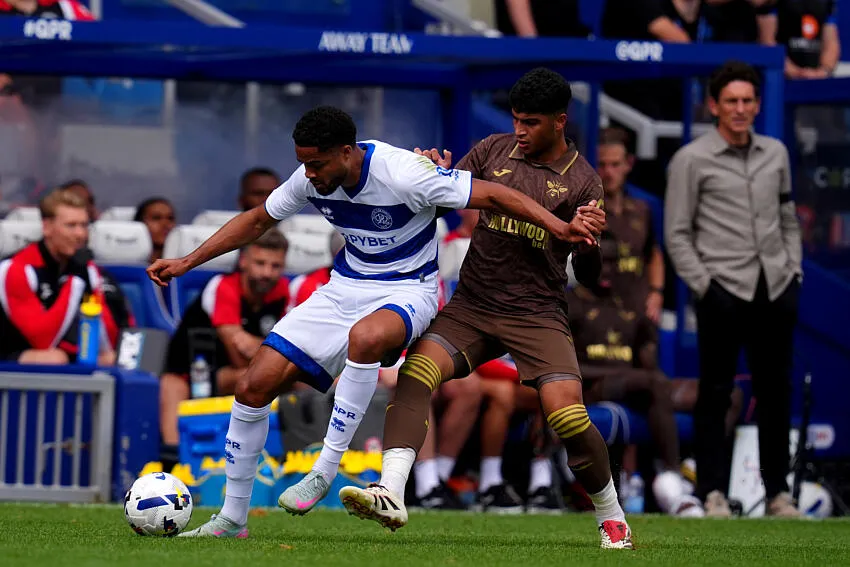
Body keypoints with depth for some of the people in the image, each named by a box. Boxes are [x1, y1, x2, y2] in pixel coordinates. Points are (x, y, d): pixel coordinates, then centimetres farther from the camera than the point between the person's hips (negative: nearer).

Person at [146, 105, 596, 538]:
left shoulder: (402, 173, -26)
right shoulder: (310, 179, -7)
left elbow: (494, 195, -21)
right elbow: (256, 221, 11)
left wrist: (558, 227, -31)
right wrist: (187, 263, 6)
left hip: (405, 291, -6)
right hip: (345, 287, 6)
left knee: (365, 337, -43)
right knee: (253, 387, -6)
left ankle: (324, 472, -31)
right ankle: (232, 519, 9)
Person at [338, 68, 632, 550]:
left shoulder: (582, 181, 0)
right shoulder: (494, 150, 7)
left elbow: (588, 276, -1)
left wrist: (589, 240, -23)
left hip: (538, 313, -3)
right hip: (472, 306, 3)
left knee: (568, 414, -18)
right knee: (415, 373, -23)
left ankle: (611, 514, 7)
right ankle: (391, 497, -34)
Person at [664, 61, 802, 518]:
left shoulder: (776, 153, 13)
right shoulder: (692, 160, -1)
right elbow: (677, 235, -1)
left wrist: (794, 271, 11)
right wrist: (703, 285, -7)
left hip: (777, 290, 4)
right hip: (724, 291, -4)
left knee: (775, 393, 6)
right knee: (715, 394, -2)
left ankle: (778, 492, 12)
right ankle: (713, 493, 1)